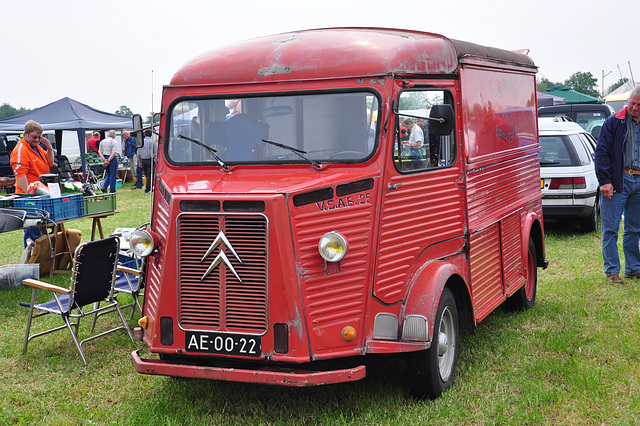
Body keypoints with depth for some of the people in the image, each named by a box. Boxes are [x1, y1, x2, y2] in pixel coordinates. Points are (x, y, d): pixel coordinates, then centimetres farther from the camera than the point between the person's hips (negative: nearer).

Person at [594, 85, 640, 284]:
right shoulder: (614, 122, -2)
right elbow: (601, 152, -6)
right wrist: (605, 181, -13)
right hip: (618, 181, -4)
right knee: (611, 229, -2)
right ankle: (612, 271, 6)